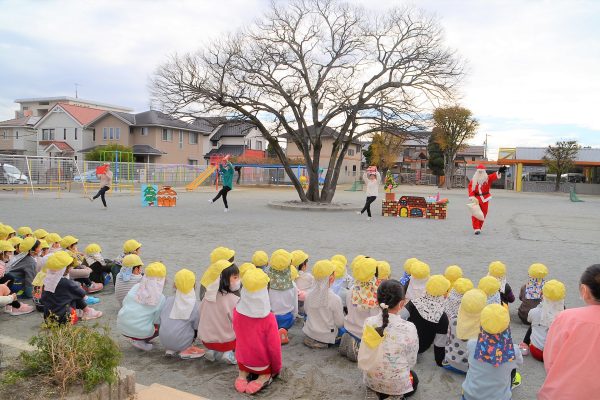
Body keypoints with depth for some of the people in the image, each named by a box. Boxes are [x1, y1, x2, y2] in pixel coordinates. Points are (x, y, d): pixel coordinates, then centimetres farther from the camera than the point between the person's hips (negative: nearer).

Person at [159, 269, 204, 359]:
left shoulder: (168, 300, -1)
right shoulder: (194, 305, -7)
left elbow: (161, 319, 7)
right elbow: (196, 328, -1)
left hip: (164, 341, 3)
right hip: (181, 343, -3)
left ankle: (170, 349, 10)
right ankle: (187, 349, 0)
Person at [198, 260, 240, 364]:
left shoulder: (208, 295, -8)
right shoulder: (234, 300, -24)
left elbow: (202, 316, 4)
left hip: (206, 340, 6)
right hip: (226, 341, -5)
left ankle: (212, 351, 10)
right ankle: (229, 353, -2)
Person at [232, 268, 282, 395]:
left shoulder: (236, 311, -18)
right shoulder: (268, 318, -30)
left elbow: (238, 335, 0)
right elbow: (274, 347, -19)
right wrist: (277, 369, -2)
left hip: (243, 361, 4)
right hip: (262, 364, -4)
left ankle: (243, 373, 15)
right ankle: (264, 376, 8)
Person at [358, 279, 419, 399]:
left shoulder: (368, 322, -15)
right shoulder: (408, 328, -25)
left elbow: (363, 356, -3)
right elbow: (411, 362, -11)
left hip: (370, 380, 4)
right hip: (396, 384, -4)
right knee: (414, 378, 32)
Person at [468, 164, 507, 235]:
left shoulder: (487, 178, -2)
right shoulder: (473, 180, 2)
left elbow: (494, 176, -21)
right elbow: (470, 187, -5)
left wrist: (499, 172, -42)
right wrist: (472, 196, -19)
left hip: (485, 199, 1)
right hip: (476, 198, -1)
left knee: (483, 214, 8)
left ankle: (479, 227, 23)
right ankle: (476, 229, -9)